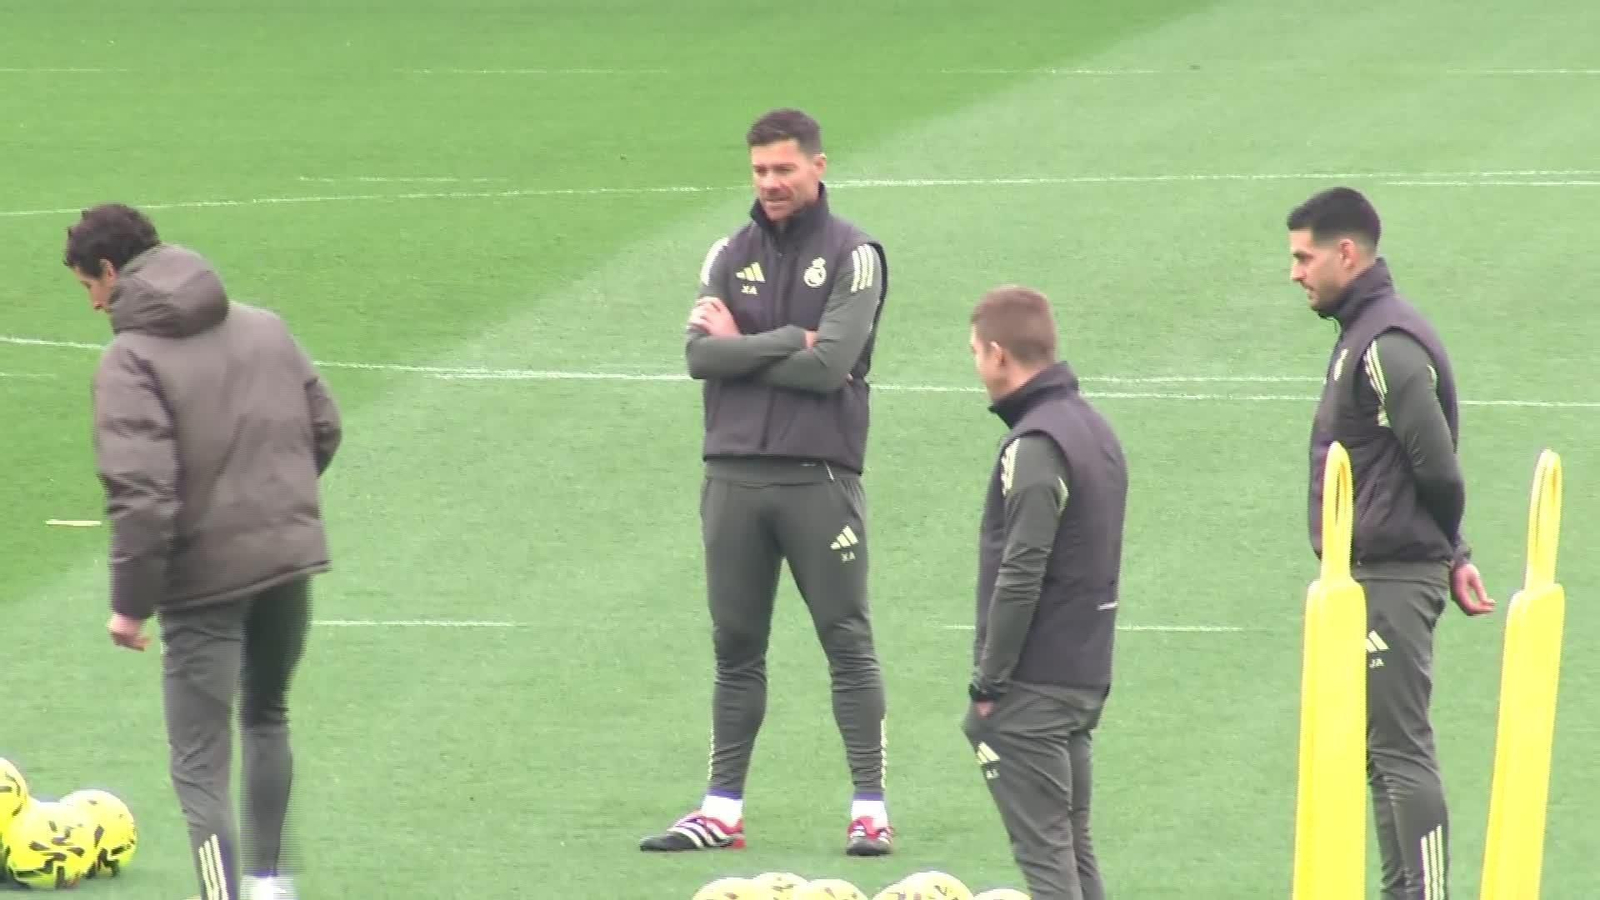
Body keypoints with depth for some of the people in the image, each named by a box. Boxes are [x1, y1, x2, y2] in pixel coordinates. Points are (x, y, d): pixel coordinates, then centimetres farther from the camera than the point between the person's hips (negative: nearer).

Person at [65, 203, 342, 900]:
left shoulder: (130, 361, -13)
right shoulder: (264, 328, 7)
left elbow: (141, 494, -20)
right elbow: (324, 428, 12)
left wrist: (130, 602, -12)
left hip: (206, 579, -7)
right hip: (290, 556, 7)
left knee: (200, 769, 0)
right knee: (267, 715, 29)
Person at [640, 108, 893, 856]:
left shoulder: (853, 256, -1)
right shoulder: (731, 255, 12)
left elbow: (831, 364, -13)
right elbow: (699, 353, -2)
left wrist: (742, 347, -3)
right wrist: (790, 340, -10)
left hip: (819, 477, -4)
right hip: (733, 476, 4)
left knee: (848, 641, -2)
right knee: (736, 647, 8)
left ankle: (870, 808, 0)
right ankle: (722, 810, 12)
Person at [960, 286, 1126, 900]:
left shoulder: (1036, 446, -16)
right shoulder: (1096, 430, 13)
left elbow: (1020, 577, -20)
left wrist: (988, 683, -14)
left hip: (1034, 683, -9)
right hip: (1087, 676, 9)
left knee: (1042, 851, -7)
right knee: (1072, 845, 13)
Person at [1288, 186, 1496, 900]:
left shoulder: (1387, 345, -17)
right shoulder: (1361, 337, 15)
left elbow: (1438, 469, -19)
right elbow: (1437, 472, 18)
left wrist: (1443, 554, -2)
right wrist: (1452, 555, 10)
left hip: (1391, 580, -10)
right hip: (1367, 580, 10)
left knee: (1401, 749, -10)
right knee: (1380, 751, 14)